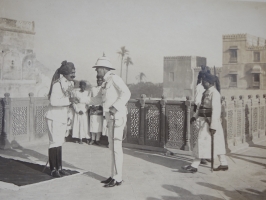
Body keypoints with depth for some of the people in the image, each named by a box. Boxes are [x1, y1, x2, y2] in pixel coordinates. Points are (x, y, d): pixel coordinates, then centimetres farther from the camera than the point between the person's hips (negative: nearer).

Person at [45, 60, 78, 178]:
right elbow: (53, 101, -28)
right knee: (54, 142, -3)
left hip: (62, 117, 8)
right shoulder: (57, 84, -19)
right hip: (54, 117, -8)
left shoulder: (70, 83, 7)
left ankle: (59, 167, 20)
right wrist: (69, 100, -30)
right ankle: (53, 169, 4)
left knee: (60, 142, 12)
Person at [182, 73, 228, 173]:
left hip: (210, 122, -9)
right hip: (205, 121, 9)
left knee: (202, 143, -5)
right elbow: (202, 106, 21)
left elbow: (216, 110, -23)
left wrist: (213, 126, -26)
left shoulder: (214, 93, -18)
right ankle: (224, 164, 21)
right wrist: (195, 116, 15)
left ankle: (194, 166, 0)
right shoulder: (206, 92, 11)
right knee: (217, 144, 13)